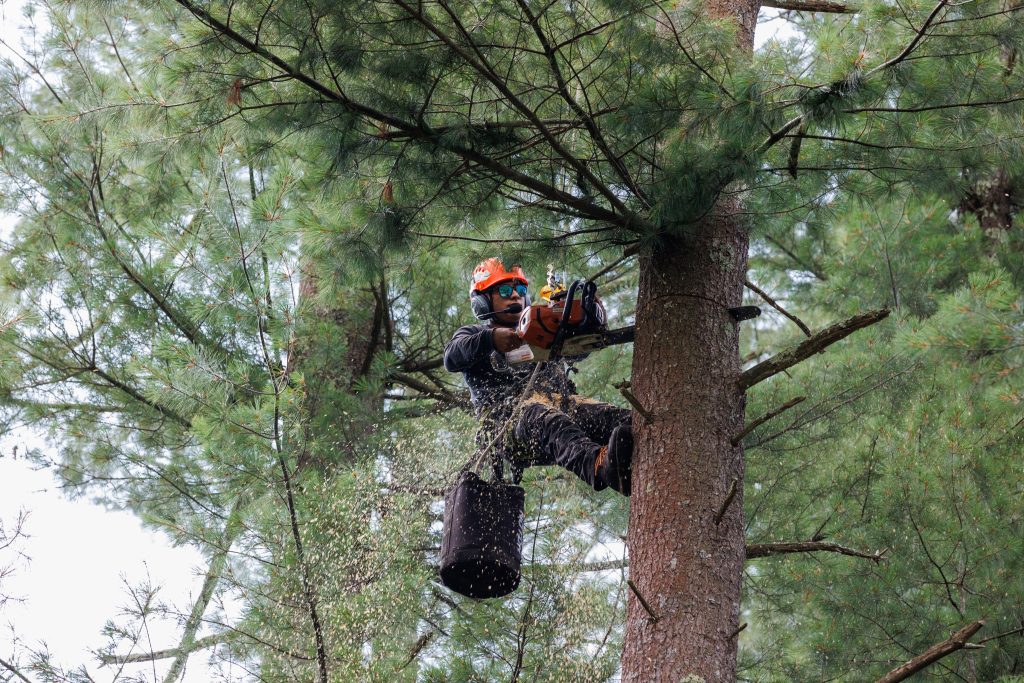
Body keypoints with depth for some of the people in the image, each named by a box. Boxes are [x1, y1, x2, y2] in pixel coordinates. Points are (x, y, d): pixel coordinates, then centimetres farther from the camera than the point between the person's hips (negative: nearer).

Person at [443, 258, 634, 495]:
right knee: (548, 422, -41)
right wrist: (491, 340, -22)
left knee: (622, 419, -29)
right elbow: (452, 358, -1)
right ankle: (600, 466, -72)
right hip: (505, 411, -4)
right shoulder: (473, 334, 24)